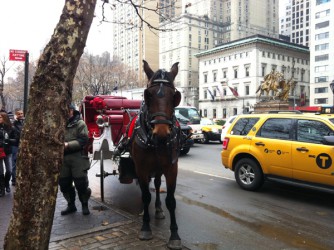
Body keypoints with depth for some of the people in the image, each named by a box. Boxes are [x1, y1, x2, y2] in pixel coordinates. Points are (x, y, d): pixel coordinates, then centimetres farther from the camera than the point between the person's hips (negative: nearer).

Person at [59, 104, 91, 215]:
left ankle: (85, 205, 21)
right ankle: (71, 205, 28)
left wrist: (68, 145, -20)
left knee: (81, 184, 0)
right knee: (64, 184, 10)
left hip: (78, 159, -5)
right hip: (63, 159, 5)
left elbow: (83, 140, -11)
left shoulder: (80, 124, -2)